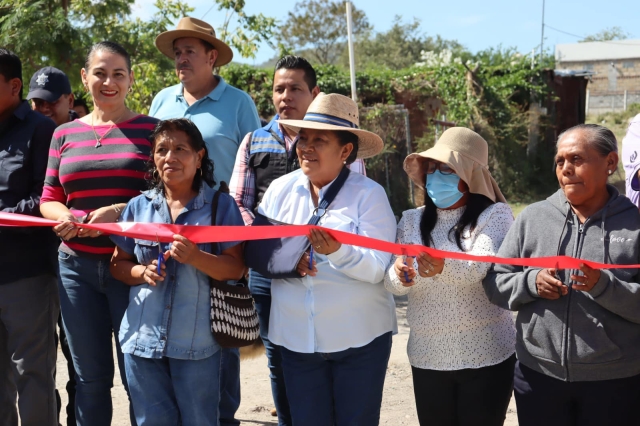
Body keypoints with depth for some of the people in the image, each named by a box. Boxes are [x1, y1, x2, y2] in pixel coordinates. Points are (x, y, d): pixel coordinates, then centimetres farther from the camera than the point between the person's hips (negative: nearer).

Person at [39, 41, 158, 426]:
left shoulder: (151, 130, 1)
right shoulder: (65, 134, 12)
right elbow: (49, 199, 14)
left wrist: (121, 211, -18)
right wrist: (63, 217, -9)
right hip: (77, 265, 4)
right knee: (90, 376, 12)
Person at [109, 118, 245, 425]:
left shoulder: (221, 206, -3)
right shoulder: (138, 207, 7)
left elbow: (235, 268, -8)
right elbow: (118, 265, 11)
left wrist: (195, 257, -24)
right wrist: (142, 271, -10)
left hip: (197, 342, -3)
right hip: (143, 338, 3)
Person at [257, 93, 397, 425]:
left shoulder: (369, 194, -10)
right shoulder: (280, 189, 2)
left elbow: (376, 268, -16)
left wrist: (338, 251, -34)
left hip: (359, 337, -3)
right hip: (296, 336, 3)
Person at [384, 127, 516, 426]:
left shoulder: (494, 214, -5)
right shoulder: (412, 220, 8)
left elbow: (483, 267, -23)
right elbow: (391, 283, -1)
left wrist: (444, 267, -44)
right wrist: (400, 276, -26)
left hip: (485, 356, -4)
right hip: (427, 357, 4)